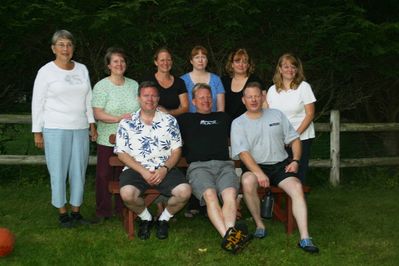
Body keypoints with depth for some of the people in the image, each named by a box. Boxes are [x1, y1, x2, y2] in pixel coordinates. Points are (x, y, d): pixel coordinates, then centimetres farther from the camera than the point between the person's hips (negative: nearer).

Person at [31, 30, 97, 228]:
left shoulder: (82, 69, 9)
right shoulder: (46, 71, -3)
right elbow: (37, 103, -2)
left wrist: (92, 124, 12)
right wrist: (37, 132, -4)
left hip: (80, 129, 4)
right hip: (55, 129, -4)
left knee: (79, 170, 6)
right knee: (58, 171, 0)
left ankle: (76, 210, 18)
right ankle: (62, 212, 12)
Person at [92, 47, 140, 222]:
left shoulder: (134, 85, 10)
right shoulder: (101, 86, -5)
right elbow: (97, 114, -12)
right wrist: (119, 119, -21)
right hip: (107, 140, -3)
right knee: (105, 175, 2)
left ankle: (123, 209, 22)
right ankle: (103, 211, 13)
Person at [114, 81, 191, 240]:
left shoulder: (169, 121, 11)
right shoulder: (126, 124, 8)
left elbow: (176, 150, 7)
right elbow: (122, 153, 2)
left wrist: (164, 169, -12)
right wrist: (143, 172, -12)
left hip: (165, 170, 1)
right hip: (136, 169, -1)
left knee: (185, 191, -26)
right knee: (127, 194, -32)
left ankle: (164, 219, 6)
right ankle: (145, 218, 3)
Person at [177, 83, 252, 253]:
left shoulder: (223, 117, 35)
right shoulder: (186, 119, 28)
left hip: (224, 164, 2)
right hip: (198, 166, -2)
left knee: (230, 194, -32)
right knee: (210, 195, -35)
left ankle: (229, 234, -51)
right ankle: (228, 234, -50)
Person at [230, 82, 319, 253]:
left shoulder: (276, 115, 13)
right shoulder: (238, 123, 3)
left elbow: (294, 139, 15)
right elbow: (243, 153, -10)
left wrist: (295, 161, -3)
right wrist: (258, 173, -23)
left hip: (280, 164, 2)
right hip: (254, 166, -2)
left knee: (296, 187, -26)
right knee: (248, 182, -36)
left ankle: (305, 238, -30)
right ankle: (259, 225, -14)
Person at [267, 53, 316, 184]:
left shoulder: (304, 87, -1)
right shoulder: (272, 90, 10)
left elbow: (310, 114, -5)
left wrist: (296, 134, -13)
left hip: (301, 137, -2)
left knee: (299, 175, -2)